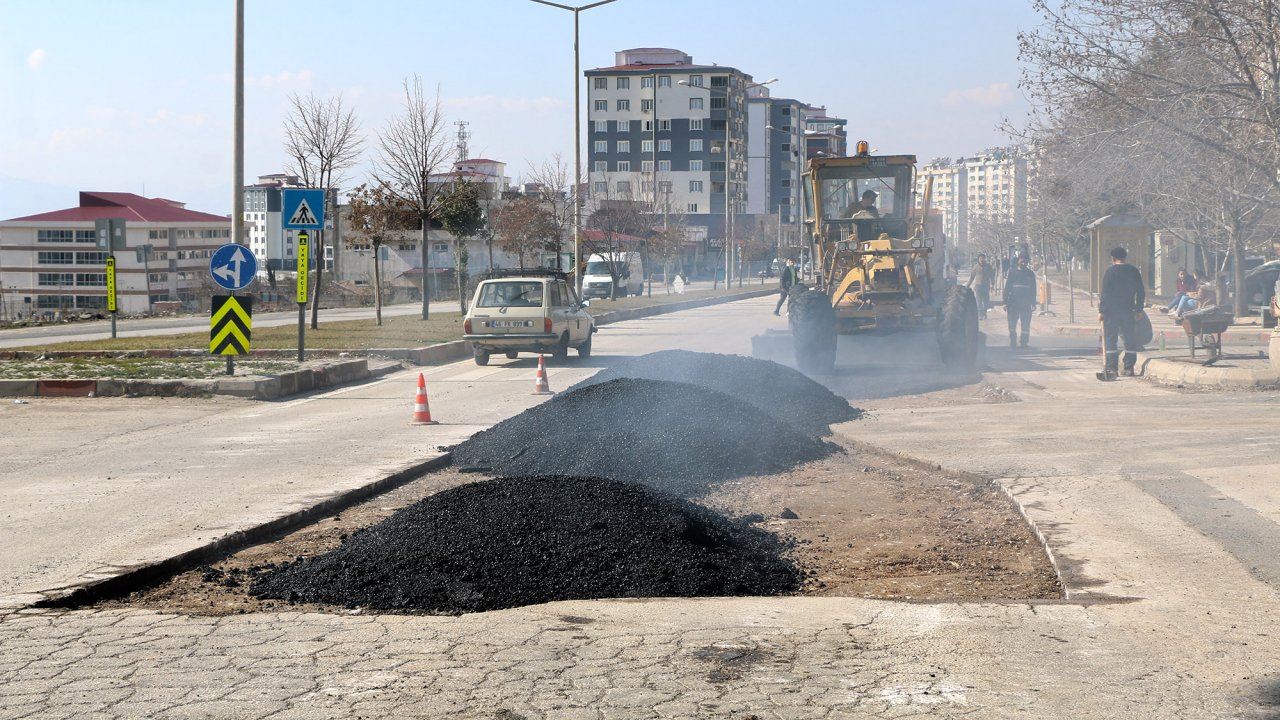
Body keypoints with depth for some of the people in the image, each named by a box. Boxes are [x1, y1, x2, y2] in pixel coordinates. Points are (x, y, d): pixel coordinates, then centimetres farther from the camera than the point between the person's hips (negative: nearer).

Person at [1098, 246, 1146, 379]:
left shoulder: (1110, 271, -8)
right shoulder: (1134, 271, 7)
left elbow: (1105, 293, -11)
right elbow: (1141, 292, 10)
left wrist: (1101, 311, -9)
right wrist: (1139, 309, 16)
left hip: (1112, 310, -4)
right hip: (1129, 311, 4)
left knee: (1110, 340, -2)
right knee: (1130, 340, 11)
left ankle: (1111, 368, -9)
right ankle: (1129, 368, 11)